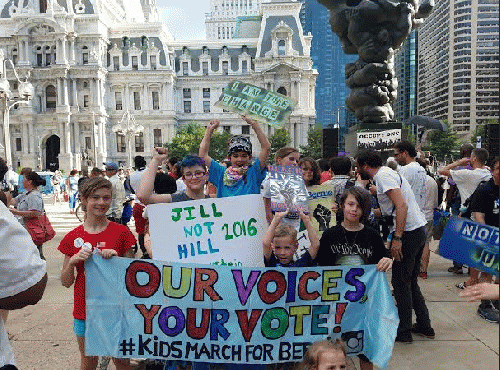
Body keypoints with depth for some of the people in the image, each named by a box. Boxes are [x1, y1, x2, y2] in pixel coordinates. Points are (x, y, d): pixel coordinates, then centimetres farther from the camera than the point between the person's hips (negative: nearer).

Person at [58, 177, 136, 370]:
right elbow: (66, 282, 2)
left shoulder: (121, 232, -6)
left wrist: (116, 258, -18)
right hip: (85, 309, 2)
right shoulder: (73, 238, -1)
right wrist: (73, 261, -16)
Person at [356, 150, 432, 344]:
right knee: (410, 281, 18)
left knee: (401, 283, 0)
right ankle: (424, 326, 27)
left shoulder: (383, 176, -12)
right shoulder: (387, 173, 17)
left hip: (408, 232, -10)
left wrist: (397, 238, -25)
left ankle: (404, 332, 11)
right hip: (418, 230, 10)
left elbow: (401, 205, -24)